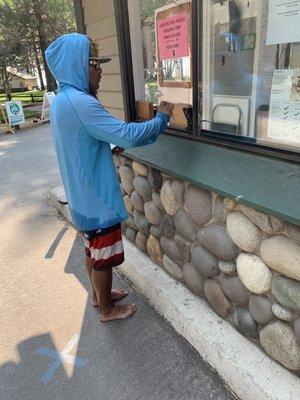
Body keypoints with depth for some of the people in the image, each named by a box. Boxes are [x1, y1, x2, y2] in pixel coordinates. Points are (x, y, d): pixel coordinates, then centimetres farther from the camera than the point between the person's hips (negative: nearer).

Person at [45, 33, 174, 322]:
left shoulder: (63, 100, 9)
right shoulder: (79, 102, -24)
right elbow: (128, 135, -28)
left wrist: (112, 146, 9)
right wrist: (161, 118, -13)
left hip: (82, 195, 9)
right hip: (96, 197, -9)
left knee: (93, 250, 23)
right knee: (103, 257, 9)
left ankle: (99, 295, 43)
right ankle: (107, 310, 30)